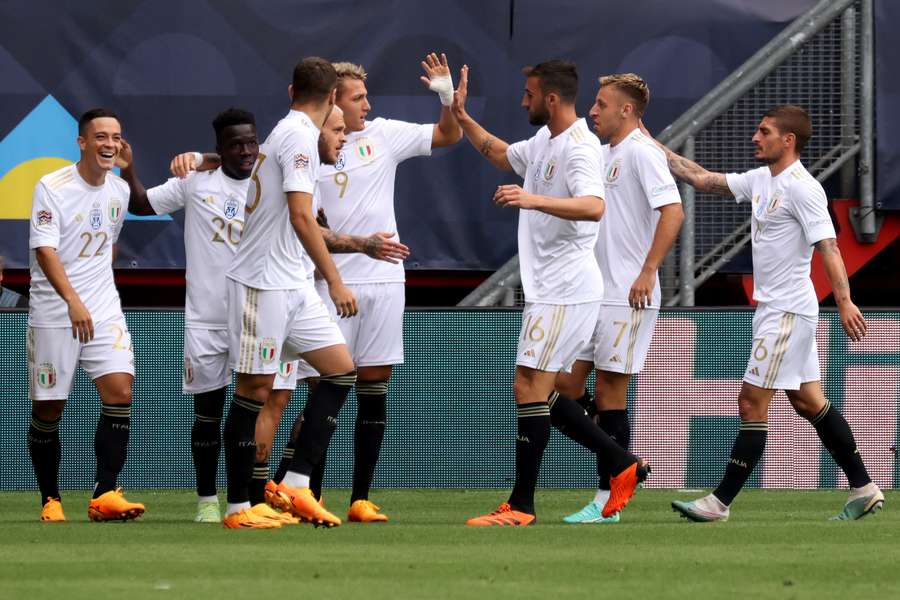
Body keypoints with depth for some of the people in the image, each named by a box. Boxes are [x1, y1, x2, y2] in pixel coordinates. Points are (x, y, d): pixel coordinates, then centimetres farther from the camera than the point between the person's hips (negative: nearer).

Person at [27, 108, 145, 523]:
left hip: (103, 311, 4)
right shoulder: (52, 188, -11)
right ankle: (51, 500, 16)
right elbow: (44, 250, -19)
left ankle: (104, 496, -14)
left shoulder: (119, 190, 8)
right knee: (48, 410, 2)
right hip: (53, 313, -4)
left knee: (120, 392, -14)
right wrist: (72, 300, -31)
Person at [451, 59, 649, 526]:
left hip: (565, 290, -10)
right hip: (548, 289, 10)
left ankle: (521, 506, -6)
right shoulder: (543, 142, 14)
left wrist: (534, 199, -45)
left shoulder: (579, 149, -16)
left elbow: (593, 206, -34)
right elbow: (502, 155, 35)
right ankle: (623, 466, 19)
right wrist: (462, 117, 27)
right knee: (541, 392, 12)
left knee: (529, 387, -10)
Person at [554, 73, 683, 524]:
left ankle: (607, 501, 1)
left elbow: (672, 212, -22)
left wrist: (648, 271, -26)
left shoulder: (641, 153, -12)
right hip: (595, 295, 9)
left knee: (609, 396, -5)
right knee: (565, 385, 5)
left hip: (627, 297, -9)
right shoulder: (605, 153, 16)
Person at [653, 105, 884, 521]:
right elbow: (702, 180, 17)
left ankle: (721, 502, -4)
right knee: (808, 402, 13)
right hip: (774, 309, 10)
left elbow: (828, 246, -22)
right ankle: (864, 489, 18)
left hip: (788, 311, -10)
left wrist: (844, 302, -29)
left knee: (752, 402, -7)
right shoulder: (760, 180, 11)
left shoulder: (802, 188, -16)